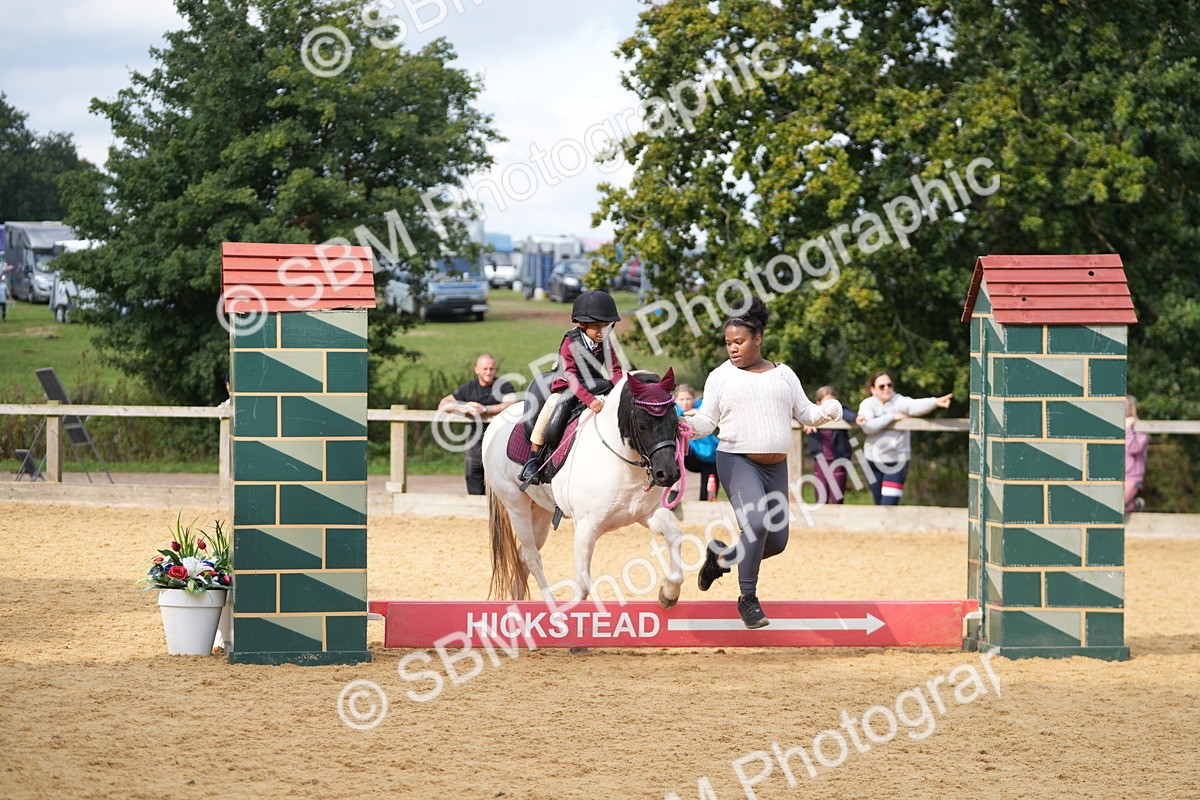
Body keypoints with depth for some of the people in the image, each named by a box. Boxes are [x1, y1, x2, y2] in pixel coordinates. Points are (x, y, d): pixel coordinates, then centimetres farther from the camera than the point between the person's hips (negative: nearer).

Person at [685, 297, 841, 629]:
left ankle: (722, 556, 31)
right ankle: (747, 599, -10)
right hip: (737, 461, -4)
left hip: (775, 467, 5)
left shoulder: (783, 374, 10)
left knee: (777, 541, 4)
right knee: (756, 523, -26)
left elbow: (806, 413, 12)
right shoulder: (721, 376, 3)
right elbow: (707, 421, 4)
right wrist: (690, 425, -18)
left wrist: (827, 413, -10)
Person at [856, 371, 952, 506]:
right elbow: (867, 427, -20)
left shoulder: (899, 402, -7)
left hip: (897, 461, -3)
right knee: (880, 505, 12)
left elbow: (916, 406, -30)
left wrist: (935, 402, -50)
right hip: (874, 460, 3)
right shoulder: (868, 404, -2)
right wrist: (892, 417, -21)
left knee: (889, 505, -12)